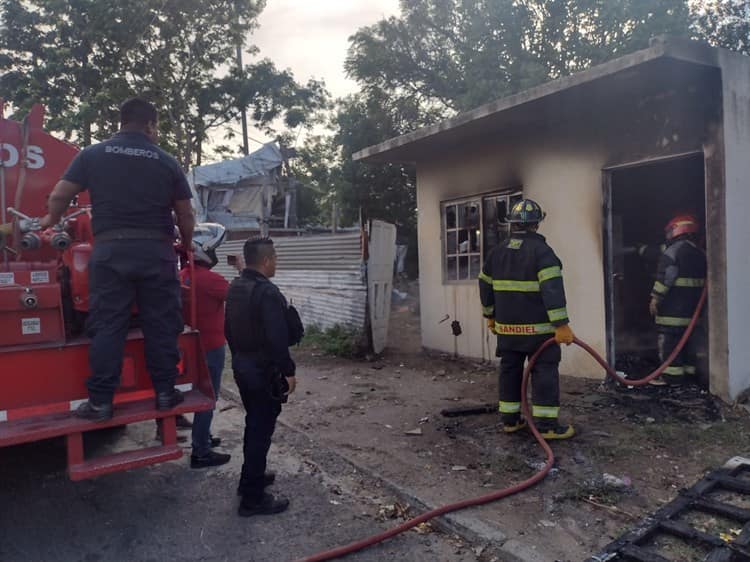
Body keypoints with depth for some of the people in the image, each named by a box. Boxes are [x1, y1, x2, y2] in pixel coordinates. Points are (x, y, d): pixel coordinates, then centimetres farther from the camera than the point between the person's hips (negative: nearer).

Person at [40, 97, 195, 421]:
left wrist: (50, 221, 31)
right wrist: (186, 245, 26)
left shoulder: (92, 155, 7)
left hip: (110, 250, 0)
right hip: (156, 251, 0)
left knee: (107, 326, 3)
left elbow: (59, 196, 10)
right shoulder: (167, 162, 6)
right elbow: (185, 215, 9)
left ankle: (101, 401, 6)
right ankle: (165, 392, 13)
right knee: (161, 324, 7)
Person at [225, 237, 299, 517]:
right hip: (263, 371, -9)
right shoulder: (267, 292, -23)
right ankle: (253, 498, 8)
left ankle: (250, 477, 38)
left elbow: (229, 327, 15)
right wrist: (288, 371, -18)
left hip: (241, 365, 10)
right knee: (261, 429, 0)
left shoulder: (235, 287, 7)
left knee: (254, 423, 23)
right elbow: (277, 338, -26)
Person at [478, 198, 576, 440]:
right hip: (537, 326, -6)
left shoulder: (497, 252, 9)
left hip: (506, 326, 6)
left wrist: (490, 315, 25)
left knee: (510, 370, 13)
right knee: (544, 372, 1)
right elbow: (552, 289, -21)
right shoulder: (541, 250, -12)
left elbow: (485, 285, 15)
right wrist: (561, 324, -22)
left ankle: (509, 419, 20)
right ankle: (546, 424, 3)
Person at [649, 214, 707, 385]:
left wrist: (655, 298, -13)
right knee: (688, 340, 14)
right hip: (692, 307, 9)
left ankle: (672, 376, -5)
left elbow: (665, 278, -17)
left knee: (669, 341, -5)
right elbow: (703, 281, 18)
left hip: (672, 308, -8)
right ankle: (688, 373, 19)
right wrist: (698, 302, 23)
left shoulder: (673, 251, -12)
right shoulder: (700, 253, 15)